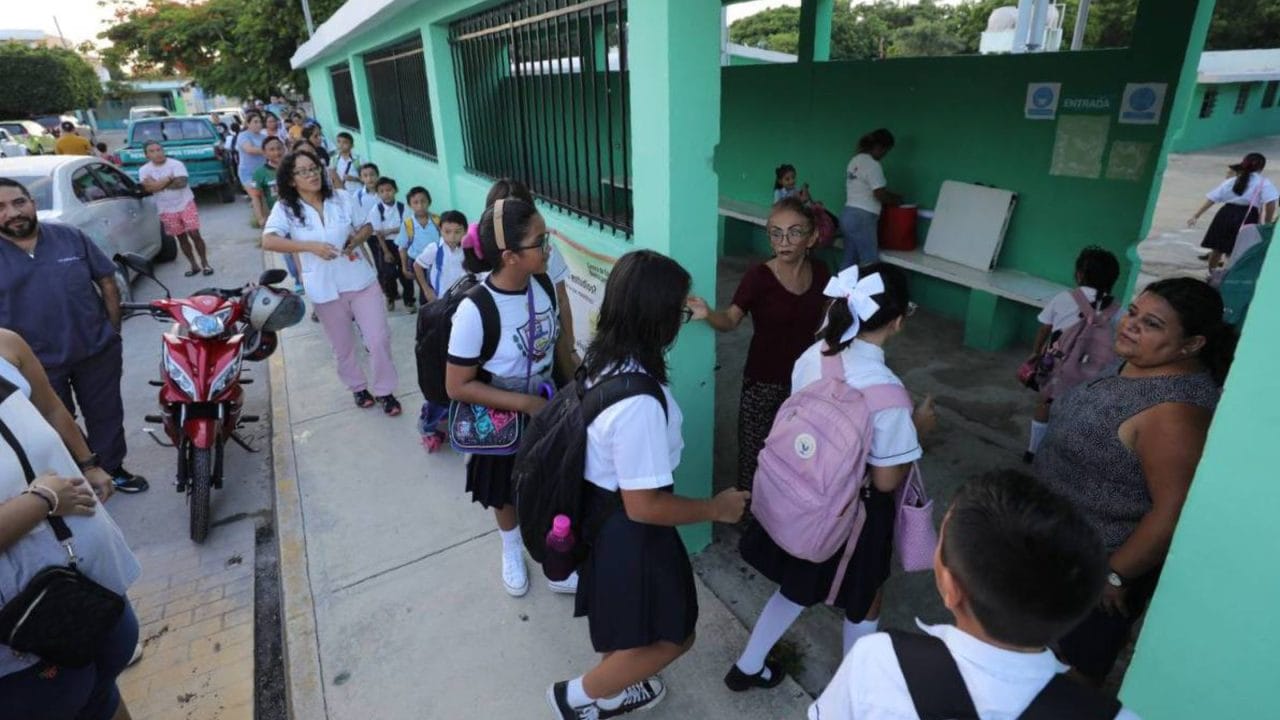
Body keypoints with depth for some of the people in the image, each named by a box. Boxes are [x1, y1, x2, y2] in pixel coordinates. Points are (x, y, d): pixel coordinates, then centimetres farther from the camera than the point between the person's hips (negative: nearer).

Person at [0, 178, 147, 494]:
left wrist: (112, 333, 2)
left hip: (96, 351, 1)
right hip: (35, 364, -1)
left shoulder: (71, 237, -4)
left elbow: (108, 283, 2)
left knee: (106, 414, 15)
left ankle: (112, 469, 34)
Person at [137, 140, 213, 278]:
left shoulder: (176, 164, -9)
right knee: (181, 238, 8)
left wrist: (159, 185, -15)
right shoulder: (144, 170, -1)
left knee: (194, 234, -6)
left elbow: (181, 182, -22)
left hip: (186, 204, -3)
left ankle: (205, 264, 4)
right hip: (167, 210, 3)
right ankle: (194, 266, 17)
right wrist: (169, 178, -16)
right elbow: (149, 188, -16)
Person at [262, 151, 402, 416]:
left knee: (379, 338, 0)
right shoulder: (285, 208, -7)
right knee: (343, 346, 14)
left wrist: (356, 239, -14)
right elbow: (268, 241, -20)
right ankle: (357, 387, 37)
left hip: (361, 280, 1)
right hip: (325, 289, -1)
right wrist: (311, 246, -30)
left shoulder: (342, 197, -1)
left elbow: (366, 226, 8)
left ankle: (384, 391, 18)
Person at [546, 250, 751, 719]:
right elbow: (644, 506, -28)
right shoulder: (640, 402, -36)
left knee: (622, 623, 31)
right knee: (672, 634, 16)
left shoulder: (603, 360, -8)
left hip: (600, 509, 9)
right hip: (627, 529, -9)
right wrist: (716, 508, -14)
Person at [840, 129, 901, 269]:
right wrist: (896, 200, 6)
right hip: (862, 218, -9)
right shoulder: (872, 164, -12)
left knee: (849, 262, 11)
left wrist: (891, 196, 20)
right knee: (870, 264, -4)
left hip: (848, 215, 9)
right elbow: (880, 194, -13)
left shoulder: (855, 161, 16)